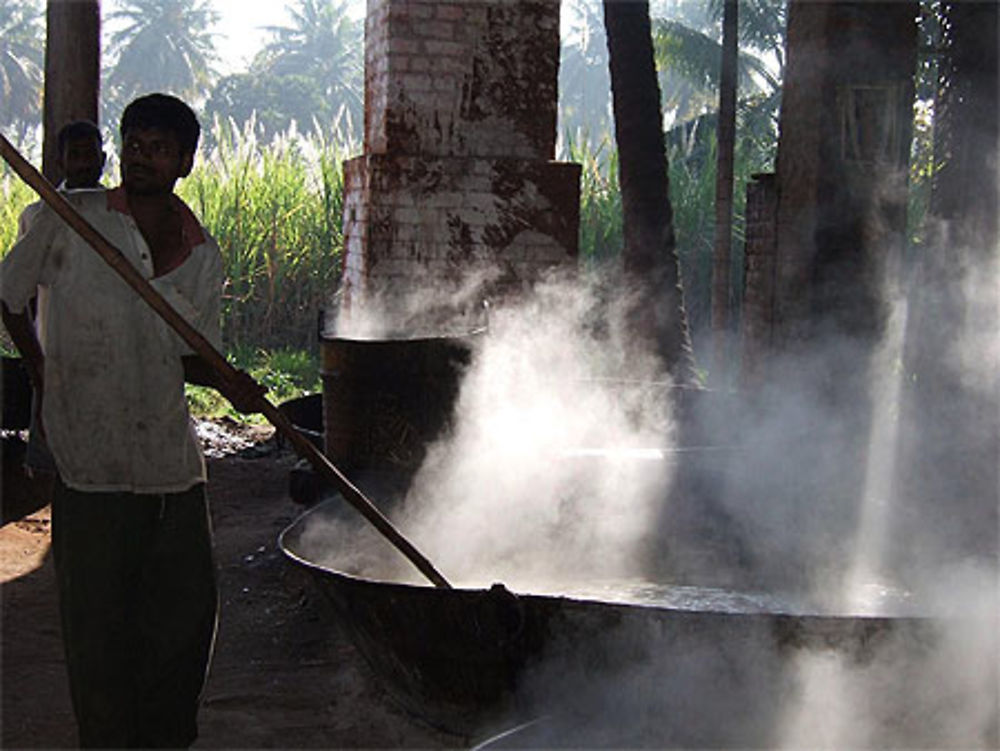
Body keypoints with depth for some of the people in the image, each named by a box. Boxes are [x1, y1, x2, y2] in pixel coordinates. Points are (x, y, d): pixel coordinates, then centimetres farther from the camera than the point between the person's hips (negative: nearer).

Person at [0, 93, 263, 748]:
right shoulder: (71, 220, -3)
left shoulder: (204, 256, 7)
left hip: (174, 456, 4)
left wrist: (224, 379, -5)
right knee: (100, 619, 0)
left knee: (188, 608, 9)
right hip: (92, 458, -4)